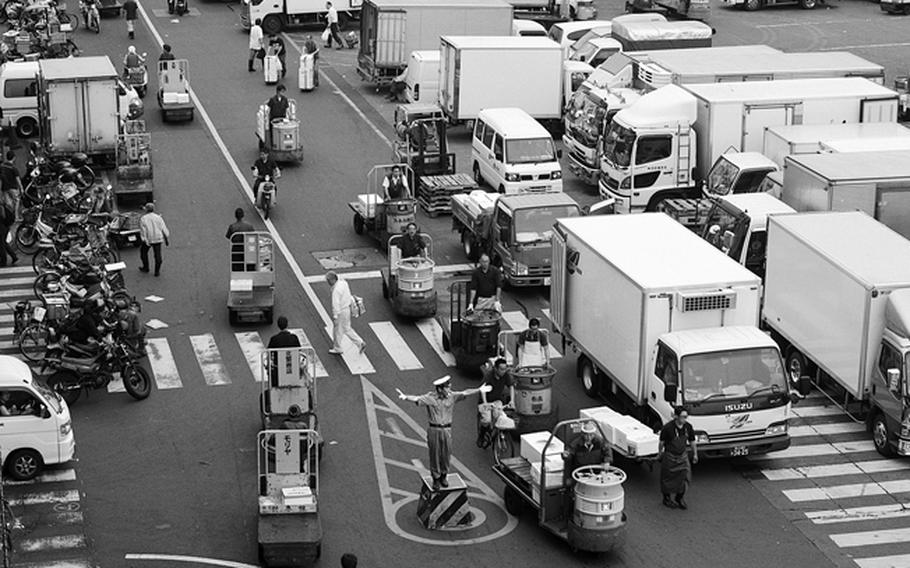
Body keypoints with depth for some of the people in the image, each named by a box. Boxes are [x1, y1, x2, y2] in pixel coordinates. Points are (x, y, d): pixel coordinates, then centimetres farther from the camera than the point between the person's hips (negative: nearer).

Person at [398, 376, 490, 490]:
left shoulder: (452, 396, -1)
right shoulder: (430, 397, -12)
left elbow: (465, 393, -5)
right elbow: (417, 398, -24)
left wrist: (479, 390, -13)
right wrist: (405, 397, -42)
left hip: (447, 430, 3)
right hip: (434, 430, -3)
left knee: (446, 454, 11)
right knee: (435, 455, 6)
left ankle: (444, 476, 31)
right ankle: (436, 478, 20)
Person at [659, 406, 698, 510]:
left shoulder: (688, 427, -8)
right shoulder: (667, 427, -22)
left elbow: (692, 441, 7)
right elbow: (662, 442, -7)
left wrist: (695, 454, 13)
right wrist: (659, 454, 3)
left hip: (683, 456, 4)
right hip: (669, 457, -4)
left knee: (684, 477, 4)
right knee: (668, 479, 10)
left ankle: (680, 498, 26)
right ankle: (667, 499, 30)